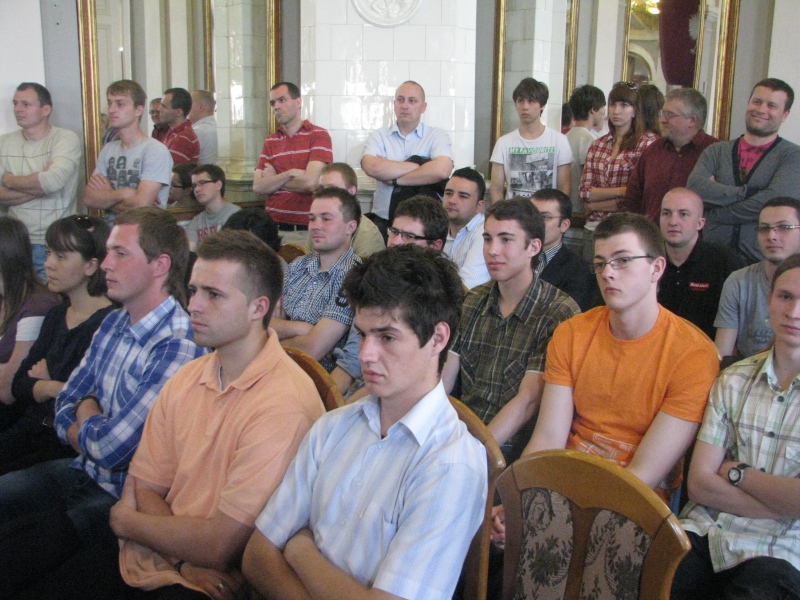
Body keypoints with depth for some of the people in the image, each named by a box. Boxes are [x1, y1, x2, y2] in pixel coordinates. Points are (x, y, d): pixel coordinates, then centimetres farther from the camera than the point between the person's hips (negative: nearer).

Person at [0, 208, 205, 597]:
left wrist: (85, 418, -2)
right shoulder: (113, 325, 6)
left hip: (122, 497, -8)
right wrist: (92, 429, -9)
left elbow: (111, 448, -23)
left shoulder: (179, 347, -24)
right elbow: (65, 406, 13)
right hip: (80, 474, 9)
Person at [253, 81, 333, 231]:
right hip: (273, 223, 4)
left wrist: (273, 180, 0)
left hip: (307, 225, -4)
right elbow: (258, 187, 1)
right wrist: (290, 173, -14)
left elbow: (309, 183, -15)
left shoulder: (319, 135, -4)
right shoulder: (270, 141, 11)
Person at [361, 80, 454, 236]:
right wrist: (419, 166, -9)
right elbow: (372, 168, -14)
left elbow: (441, 170, -17)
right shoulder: (378, 136, 8)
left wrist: (395, 179, -10)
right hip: (383, 221, 2)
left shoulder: (437, 135, 5)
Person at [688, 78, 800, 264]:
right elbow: (695, 187, -8)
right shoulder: (717, 151, 10)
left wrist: (716, 213, -7)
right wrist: (748, 192, -14)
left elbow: (774, 201, -16)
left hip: (762, 263, -2)